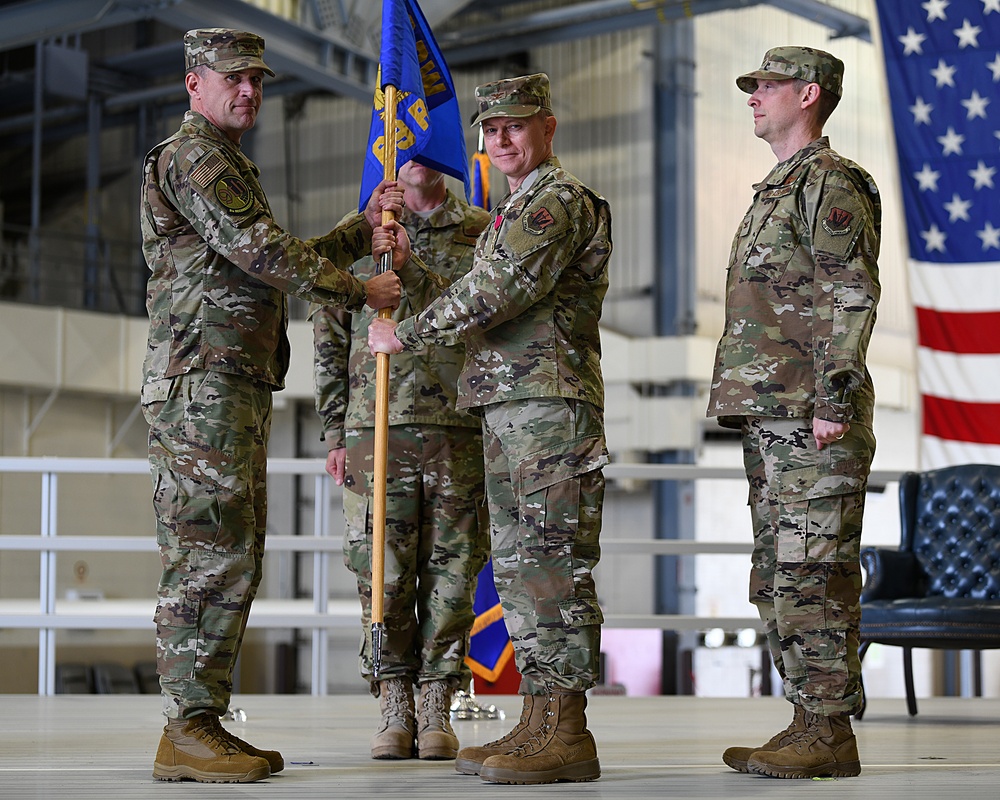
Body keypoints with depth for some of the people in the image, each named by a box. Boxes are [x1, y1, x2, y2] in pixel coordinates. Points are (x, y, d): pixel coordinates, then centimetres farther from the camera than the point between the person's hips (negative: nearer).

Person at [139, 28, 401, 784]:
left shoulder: (229, 165, 27)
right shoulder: (192, 157, -6)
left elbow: (282, 264, 26)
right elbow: (262, 252, -15)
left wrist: (364, 230, 21)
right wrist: (359, 290, -7)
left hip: (239, 387, 10)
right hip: (202, 380, -10)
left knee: (234, 554, 8)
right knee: (211, 551, -13)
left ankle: (204, 722, 10)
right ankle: (188, 731, -12)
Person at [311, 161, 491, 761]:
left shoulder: (483, 233, 10)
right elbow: (330, 344, 11)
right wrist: (336, 435, 4)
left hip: (461, 430, 0)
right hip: (376, 429, 0)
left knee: (452, 570, 2)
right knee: (382, 570, -1)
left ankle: (437, 710, 10)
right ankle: (395, 710, 8)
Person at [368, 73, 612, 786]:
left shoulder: (561, 199, -7)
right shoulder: (515, 212, 26)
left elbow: (497, 292, -17)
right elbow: (474, 308, 23)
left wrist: (405, 334, -9)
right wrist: (406, 262, 11)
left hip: (551, 404, -10)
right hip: (507, 407, 10)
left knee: (553, 564, -11)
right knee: (519, 567, 9)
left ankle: (566, 732, -10)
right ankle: (538, 723, 13)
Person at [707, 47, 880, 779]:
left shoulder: (831, 184, -7)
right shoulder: (778, 191, 23)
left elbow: (854, 297, -16)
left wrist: (835, 400, -22)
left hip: (815, 421, -10)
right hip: (769, 417, 10)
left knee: (813, 574, -9)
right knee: (778, 579, 10)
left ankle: (830, 736, -6)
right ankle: (810, 721, 15)